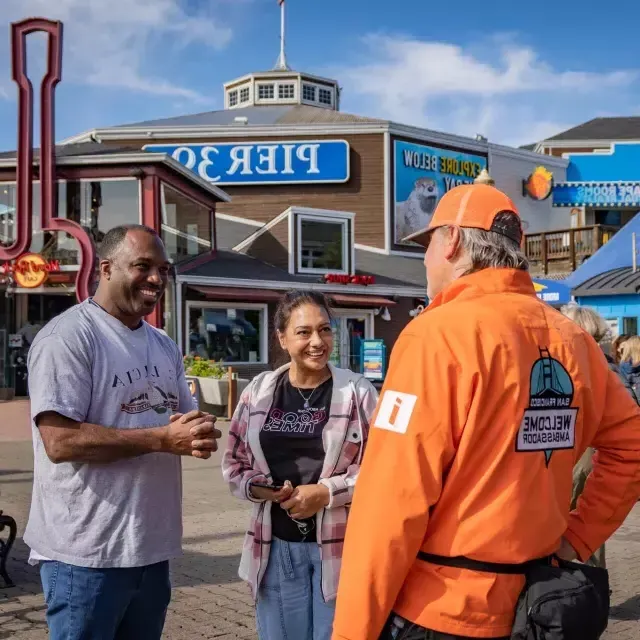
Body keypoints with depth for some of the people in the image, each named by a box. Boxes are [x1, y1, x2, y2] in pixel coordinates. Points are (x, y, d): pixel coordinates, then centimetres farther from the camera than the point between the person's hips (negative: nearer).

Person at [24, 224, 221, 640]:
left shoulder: (164, 345, 13)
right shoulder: (67, 337, -14)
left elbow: (185, 419, 18)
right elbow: (61, 441, -22)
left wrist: (199, 434, -7)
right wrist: (162, 439, -22)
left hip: (152, 546, 8)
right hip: (87, 553, -8)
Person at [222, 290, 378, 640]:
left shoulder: (357, 390, -5)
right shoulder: (259, 390, 4)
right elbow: (234, 463, 10)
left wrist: (327, 492, -15)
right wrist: (262, 488, -9)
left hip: (340, 545, -2)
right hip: (277, 548, 3)